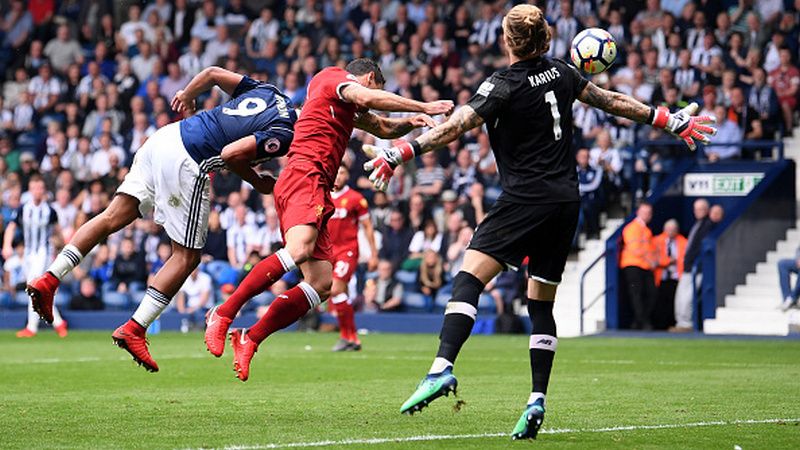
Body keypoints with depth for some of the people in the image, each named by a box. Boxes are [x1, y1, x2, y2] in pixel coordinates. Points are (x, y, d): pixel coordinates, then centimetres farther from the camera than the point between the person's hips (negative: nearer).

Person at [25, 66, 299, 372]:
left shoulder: (266, 90, 15)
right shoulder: (283, 133, -9)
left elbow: (213, 73, 18)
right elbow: (231, 154, -18)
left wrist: (187, 95, 36)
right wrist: (258, 183, -2)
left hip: (164, 138, 8)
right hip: (186, 164, -8)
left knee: (114, 217, 13)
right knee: (187, 257, 4)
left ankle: (49, 280, 8)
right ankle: (134, 330, 0)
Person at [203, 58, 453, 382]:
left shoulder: (348, 108, 32)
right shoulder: (333, 77, 5)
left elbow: (382, 128, 43)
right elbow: (368, 98, -15)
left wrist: (410, 123, 22)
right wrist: (423, 107, -13)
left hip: (317, 190, 10)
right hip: (305, 176, -10)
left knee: (321, 285, -1)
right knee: (299, 250, -33)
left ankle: (249, 339, 0)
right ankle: (223, 315, -29)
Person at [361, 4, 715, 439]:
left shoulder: (505, 84, -8)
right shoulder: (560, 72, 9)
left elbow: (455, 126, -18)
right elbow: (610, 100, 18)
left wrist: (400, 153, -20)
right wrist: (667, 119, 30)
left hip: (526, 199, -7)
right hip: (567, 200, 7)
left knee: (469, 277, -15)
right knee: (541, 304, 12)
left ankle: (442, 368, -34)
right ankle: (537, 401, 4)